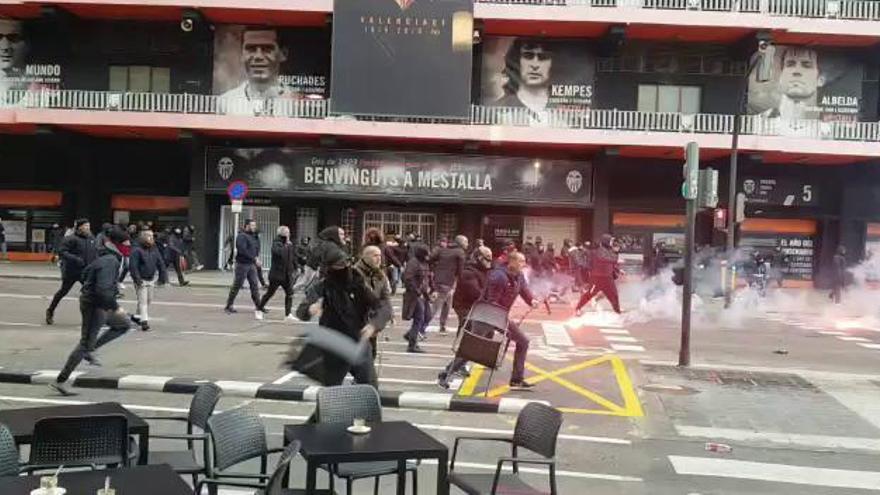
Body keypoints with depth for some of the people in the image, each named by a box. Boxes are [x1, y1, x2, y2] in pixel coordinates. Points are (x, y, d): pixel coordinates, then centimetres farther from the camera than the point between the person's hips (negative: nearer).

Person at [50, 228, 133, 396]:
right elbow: (103, 289, -31)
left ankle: (91, 350, 15)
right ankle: (60, 382, 5)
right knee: (85, 343, -2)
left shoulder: (105, 257, 8)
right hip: (95, 306, -10)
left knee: (125, 324, 20)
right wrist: (115, 307, -23)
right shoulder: (110, 262, -22)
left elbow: (86, 273, 20)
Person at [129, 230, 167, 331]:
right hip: (141, 280, -7)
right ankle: (144, 321, -12)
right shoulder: (137, 250, -13)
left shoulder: (154, 249, 9)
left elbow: (160, 264, 13)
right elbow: (133, 266, -17)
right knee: (143, 300, -10)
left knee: (149, 300, 16)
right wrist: (137, 278, -23)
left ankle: (137, 316, 33)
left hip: (151, 279, 7)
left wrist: (163, 277, 8)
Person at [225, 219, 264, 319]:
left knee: (255, 285, 3)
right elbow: (243, 250, -23)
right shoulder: (242, 236, -12)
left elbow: (257, 247, 14)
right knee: (236, 286, 1)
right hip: (242, 264, -7)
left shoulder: (253, 236, 14)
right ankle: (228, 306, 13)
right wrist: (254, 258, -22)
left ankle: (258, 307, 5)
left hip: (252, 265, 7)